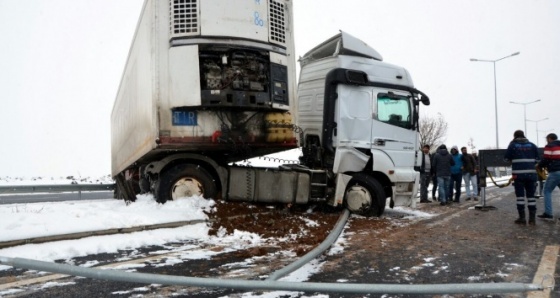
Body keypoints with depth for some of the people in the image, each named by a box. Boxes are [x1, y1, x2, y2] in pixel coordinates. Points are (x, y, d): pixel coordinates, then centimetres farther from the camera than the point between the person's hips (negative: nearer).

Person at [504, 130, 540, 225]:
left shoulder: (512, 145, 0)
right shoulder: (532, 145, 8)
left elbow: (506, 158, 4)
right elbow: (537, 159, 10)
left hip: (518, 174, -2)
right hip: (531, 173, 3)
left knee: (520, 196, 3)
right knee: (531, 196, 8)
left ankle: (522, 218, 2)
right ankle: (532, 218, 9)